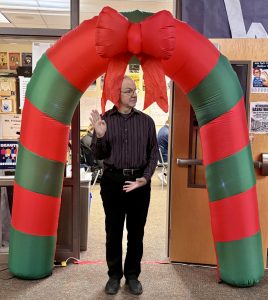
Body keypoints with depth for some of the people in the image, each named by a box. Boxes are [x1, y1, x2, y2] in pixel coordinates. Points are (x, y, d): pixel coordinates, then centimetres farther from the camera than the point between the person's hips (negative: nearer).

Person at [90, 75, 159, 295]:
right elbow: (98, 155, 1)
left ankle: (133, 275, 25)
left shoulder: (146, 120, 2)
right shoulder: (104, 120, 1)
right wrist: (100, 136, -18)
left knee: (136, 232, 10)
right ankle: (114, 275, 25)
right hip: (113, 181, 0)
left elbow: (154, 152, 3)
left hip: (139, 181, 1)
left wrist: (145, 178, -10)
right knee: (113, 231, 9)